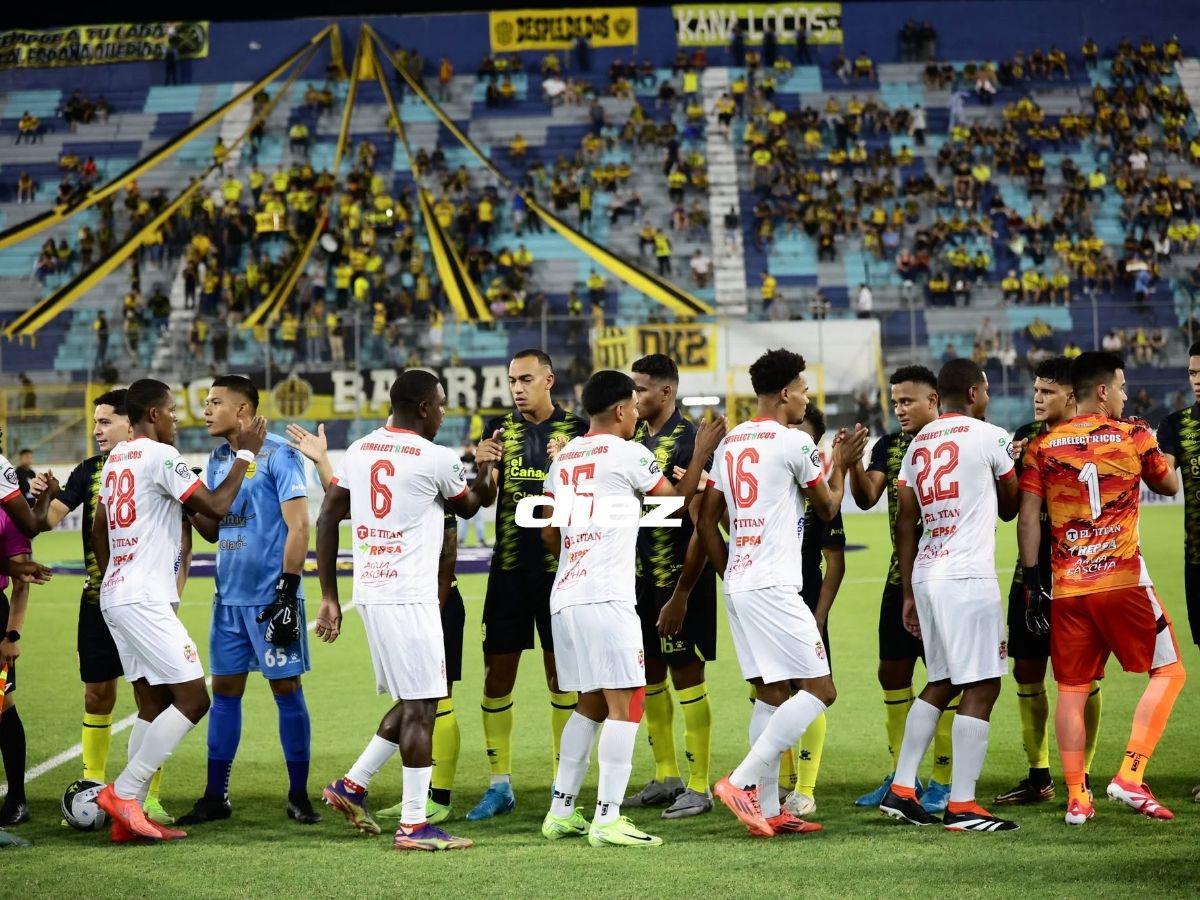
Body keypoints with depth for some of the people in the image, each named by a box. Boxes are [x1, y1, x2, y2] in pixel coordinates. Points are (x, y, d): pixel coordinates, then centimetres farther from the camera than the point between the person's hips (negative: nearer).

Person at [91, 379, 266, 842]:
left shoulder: (115, 459, 17)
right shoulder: (160, 456, -11)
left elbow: (98, 531, 24)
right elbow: (217, 506, -12)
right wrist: (246, 454, -3)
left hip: (115, 596, 10)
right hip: (144, 600, -10)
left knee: (153, 705, 10)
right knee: (193, 699, -8)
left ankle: (129, 815, 6)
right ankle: (124, 792, -11)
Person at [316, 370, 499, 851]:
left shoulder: (359, 451, 10)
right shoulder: (436, 459, -9)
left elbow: (327, 519, 9)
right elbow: (469, 505, 11)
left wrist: (329, 596, 13)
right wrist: (486, 470, 31)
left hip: (369, 592, 8)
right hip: (409, 596, -8)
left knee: (411, 700, 19)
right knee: (420, 706, -4)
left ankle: (352, 785, 19)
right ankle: (413, 825, -4)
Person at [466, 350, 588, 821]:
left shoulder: (577, 429, 0)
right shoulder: (500, 428, 7)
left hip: (560, 568, -2)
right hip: (509, 568, 3)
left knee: (561, 675, 3)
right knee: (497, 674, 3)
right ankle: (500, 785, 12)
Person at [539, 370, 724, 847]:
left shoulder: (563, 457, 16)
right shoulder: (628, 453, -4)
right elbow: (677, 500, 9)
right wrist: (701, 453, 20)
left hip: (565, 594, 8)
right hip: (607, 597, -8)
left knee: (591, 703, 17)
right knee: (625, 702, -6)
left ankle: (561, 811, 18)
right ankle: (607, 820, -12)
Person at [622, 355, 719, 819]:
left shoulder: (689, 442, -16)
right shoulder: (636, 437, 9)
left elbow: (702, 525, -17)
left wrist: (680, 595, -18)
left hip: (679, 580, -8)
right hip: (641, 578, 8)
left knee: (687, 677, -2)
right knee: (650, 674, 13)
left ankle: (698, 787, 5)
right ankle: (666, 777, 25)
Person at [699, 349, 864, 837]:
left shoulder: (729, 443, 14)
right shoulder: (793, 442, -8)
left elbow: (706, 521, 18)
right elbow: (828, 507, 6)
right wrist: (840, 463, 23)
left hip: (738, 584, 9)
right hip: (774, 586, -8)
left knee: (771, 694, 12)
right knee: (818, 689, -6)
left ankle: (768, 808, 9)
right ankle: (743, 781, -14)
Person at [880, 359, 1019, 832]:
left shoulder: (918, 443, 14)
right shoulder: (990, 437, -4)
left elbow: (905, 523, 14)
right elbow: (1009, 508, 10)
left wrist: (909, 593, 19)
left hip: (925, 576, 7)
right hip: (968, 577, -7)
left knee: (942, 683, 18)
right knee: (981, 686, -4)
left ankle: (900, 789, 16)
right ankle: (962, 806, -7)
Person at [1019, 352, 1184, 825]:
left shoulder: (1044, 446, 6)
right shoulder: (1134, 437, 0)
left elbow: (1027, 520, 2)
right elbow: (1169, 486, 17)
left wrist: (1032, 582, 7)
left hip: (1066, 587, 3)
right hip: (1123, 580, -3)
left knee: (1071, 689, 10)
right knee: (1168, 671, 8)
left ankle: (1076, 798, 7)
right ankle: (1130, 776, -4)